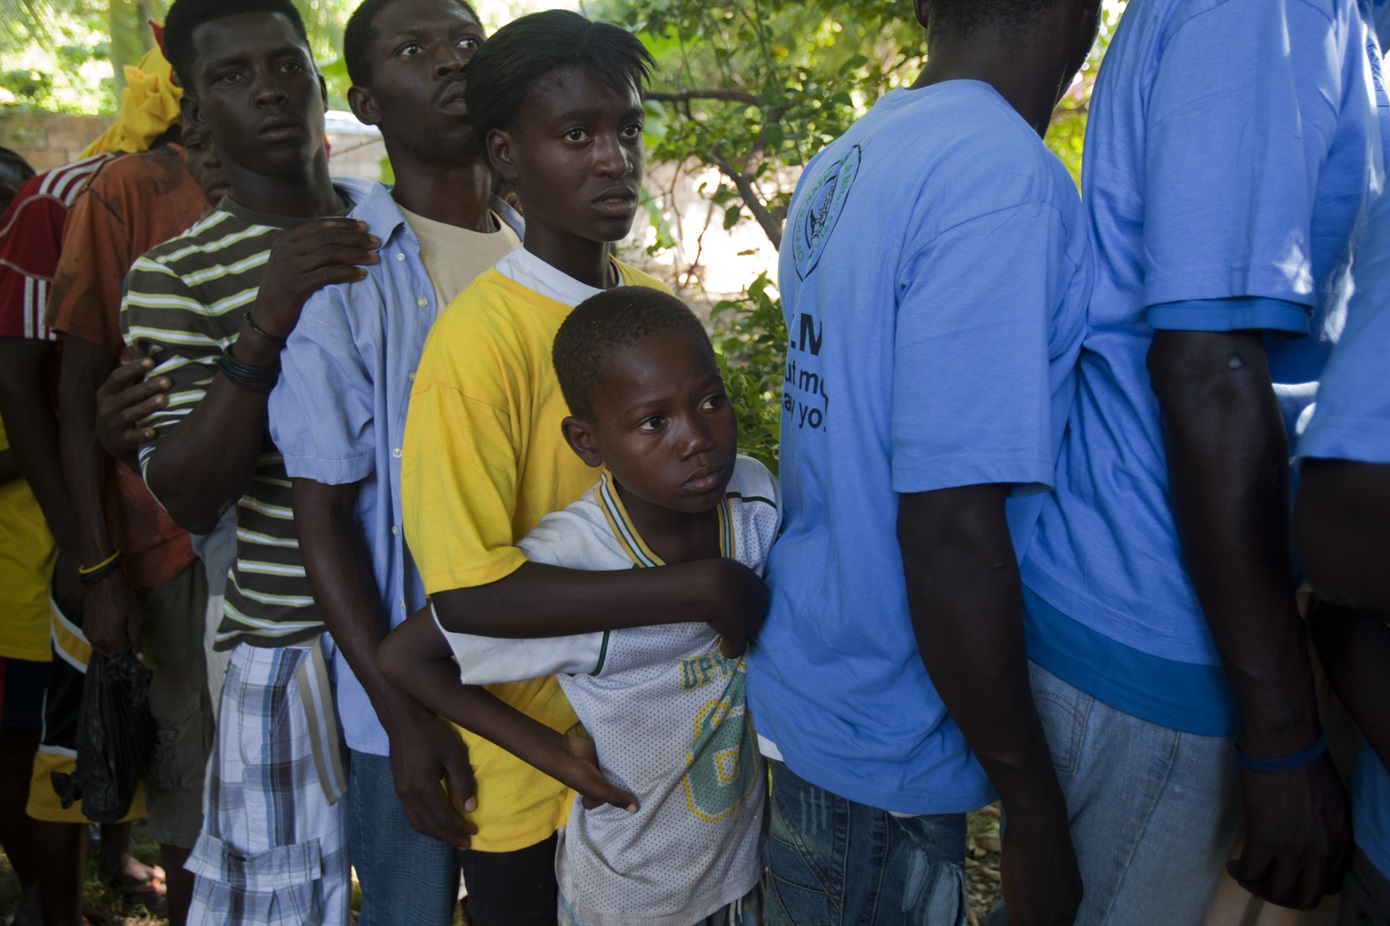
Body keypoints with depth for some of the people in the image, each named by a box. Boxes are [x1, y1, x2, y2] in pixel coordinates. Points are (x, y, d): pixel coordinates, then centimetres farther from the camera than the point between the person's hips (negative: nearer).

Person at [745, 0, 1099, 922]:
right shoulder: (1006, 180, -23)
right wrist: (1040, 815, -16)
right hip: (884, 743, -7)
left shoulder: (840, 164, 3)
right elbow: (950, 537, -27)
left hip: (811, 674, 8)